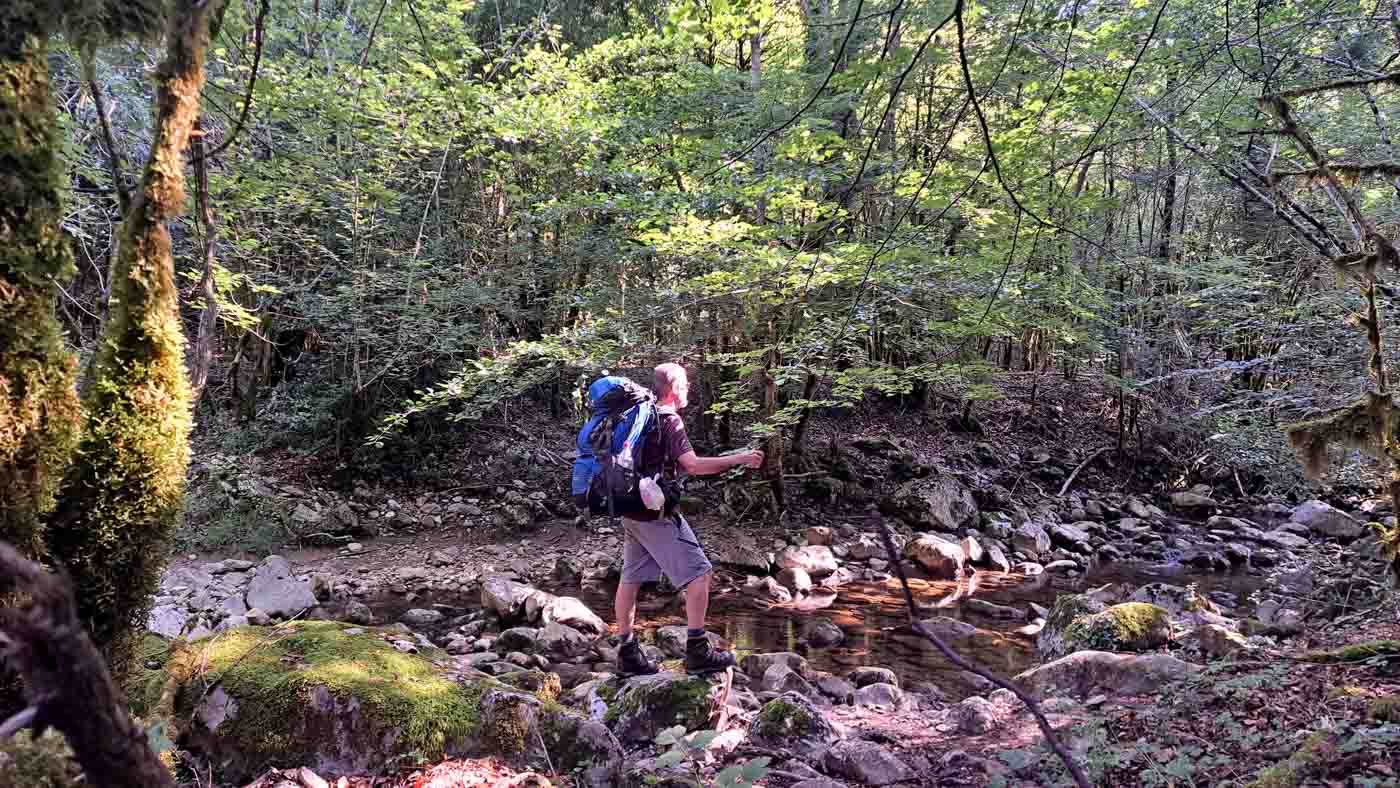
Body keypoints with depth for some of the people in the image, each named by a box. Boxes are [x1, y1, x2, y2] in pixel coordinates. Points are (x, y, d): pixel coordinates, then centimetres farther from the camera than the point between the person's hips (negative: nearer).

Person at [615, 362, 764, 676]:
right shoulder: (669, 420, -12)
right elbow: (693, 465, -21)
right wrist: (738, 459, -16)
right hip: (656, 511, -9)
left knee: (631, 578, 11)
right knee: (699, 573, -5)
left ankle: (628, 653, 18)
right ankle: (697, 652, -6)